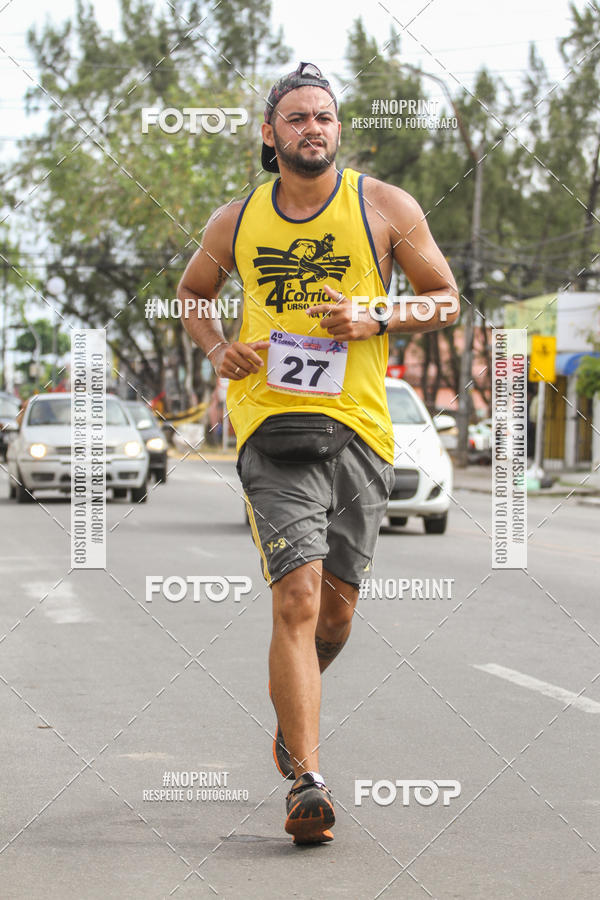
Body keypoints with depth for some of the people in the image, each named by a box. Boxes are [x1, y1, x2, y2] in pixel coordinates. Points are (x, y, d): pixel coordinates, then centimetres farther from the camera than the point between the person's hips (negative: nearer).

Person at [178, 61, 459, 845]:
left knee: (335, 611, 8)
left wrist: (375, 321, -8)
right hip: (270, 426, -1)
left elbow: (446, 299, 10)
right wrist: (217, 350, 4)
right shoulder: (236, 222, 9)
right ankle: (306, 781, -17)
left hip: (358, 426, 1)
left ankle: (293, 706, 40)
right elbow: (190, 295, 25)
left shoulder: (386, 207, 5)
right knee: (297, 598, -16)